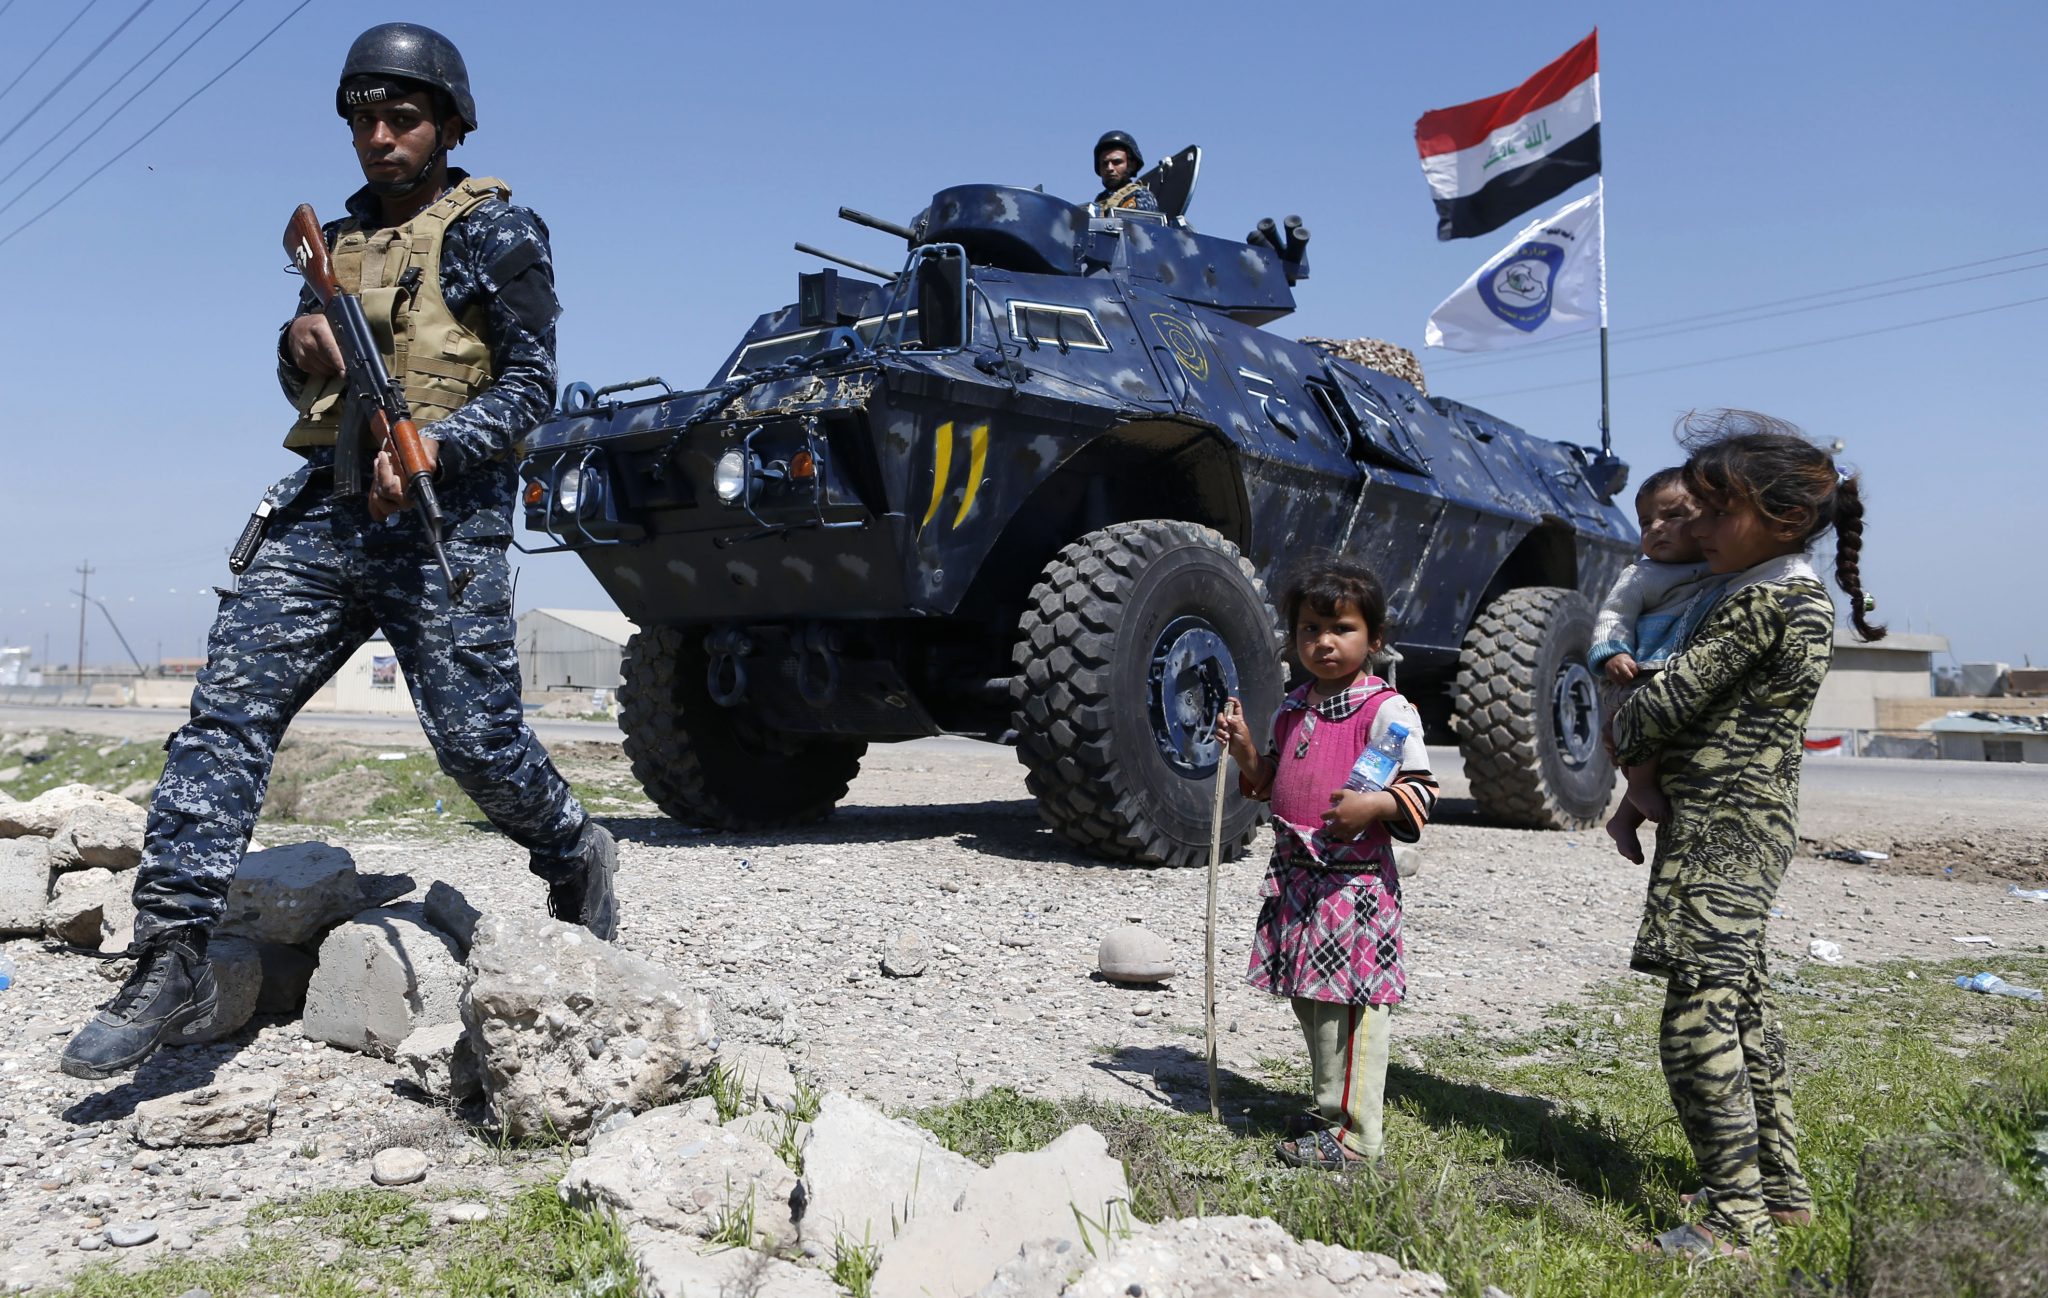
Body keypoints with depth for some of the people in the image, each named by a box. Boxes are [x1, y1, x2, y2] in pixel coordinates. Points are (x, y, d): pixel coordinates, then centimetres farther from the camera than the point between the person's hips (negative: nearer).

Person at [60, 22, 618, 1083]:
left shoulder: (494, 231, 3)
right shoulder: (339, 239, 23)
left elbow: (531, 382, -4)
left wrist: (434, 444, -21)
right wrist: (301, 350, 2)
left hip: (443, 517, -6)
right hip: (322, 507, 6)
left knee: (476, 738, -7)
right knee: (226, 710, -7)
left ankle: (574, 856, 22)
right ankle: (173, 957, -5)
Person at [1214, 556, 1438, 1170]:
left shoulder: (1387, 710, -7)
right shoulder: (1292, 711, 14)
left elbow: (1422, 791, -10)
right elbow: (1270, 784, 24)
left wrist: (1373, 805, -27)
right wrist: (1246, 751, 6)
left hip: (1356, 880, -7)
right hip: (1297, 877, 8)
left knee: (1349, 1004, -5)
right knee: (1311, 1001, 15)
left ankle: (1354, 1135, 4)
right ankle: (1331, 1113, 29)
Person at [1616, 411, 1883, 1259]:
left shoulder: (1760, 601, -17)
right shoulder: (1808, 597, 14)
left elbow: (1675, 694, -15)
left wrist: (1622, 734, 5)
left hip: (1721, 823, -11)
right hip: (1755, 818, 11)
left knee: (1697, 1021, -8)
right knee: (1741, 1009, 17)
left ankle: (1737, 1217, -2)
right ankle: (1781, 1189, 26)